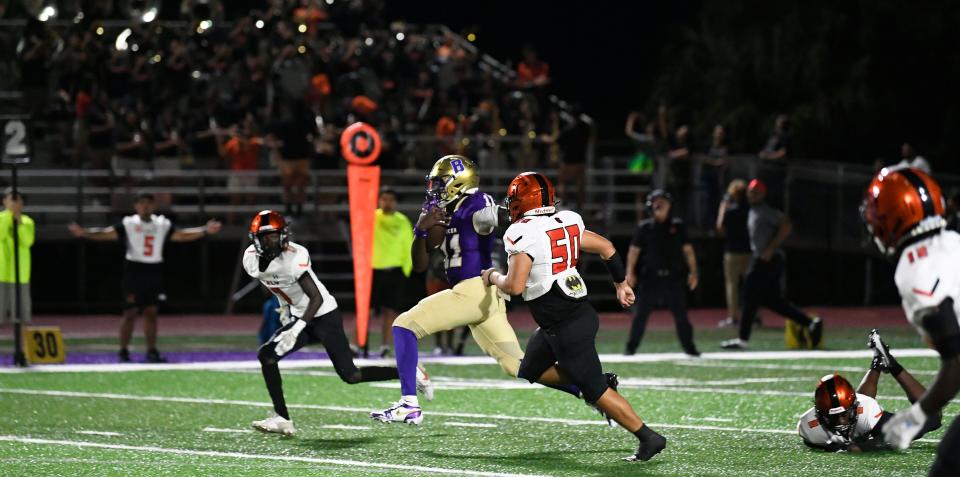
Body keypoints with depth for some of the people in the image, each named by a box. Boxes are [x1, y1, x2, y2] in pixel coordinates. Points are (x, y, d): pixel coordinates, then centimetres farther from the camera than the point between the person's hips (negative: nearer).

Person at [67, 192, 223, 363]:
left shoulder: (162, 225, 8)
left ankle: (152, 351, 11)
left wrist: (205, 231, 0)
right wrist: (83, 233, -24)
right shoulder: (128, 224, -3)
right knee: (130, 312, -5)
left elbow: (181, 235, 8)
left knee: (151, 312, 6)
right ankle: (123, 352, 2)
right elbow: (106, 234, -11)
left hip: (154, 271, 4)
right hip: (134, 270, -4)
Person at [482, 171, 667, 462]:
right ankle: (600, 387, 20)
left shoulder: (522, 234, -18)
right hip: (580, 314, 9)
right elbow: (607, 248, 12)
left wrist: (494, 277, -1)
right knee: (531, 370, 22)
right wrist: (620, 284, 26)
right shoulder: (566, 223, 7)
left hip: (567, 328, -9)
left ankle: (649, 438, 3)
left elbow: (515, 286, -23)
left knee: (594, 389, 0)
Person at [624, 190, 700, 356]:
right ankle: (631, 347, 6)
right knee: (640, 314, -1)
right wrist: (630, 272, -9)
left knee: (681, 314, 3)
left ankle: (689, 347, 12)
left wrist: (693, 272, 2)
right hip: (650, 278, -1)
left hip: (674, 278, 1)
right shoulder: (645, 227, 3)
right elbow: (634, 251, 1)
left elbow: (688, 250, 9)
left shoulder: (678, 225, 7)